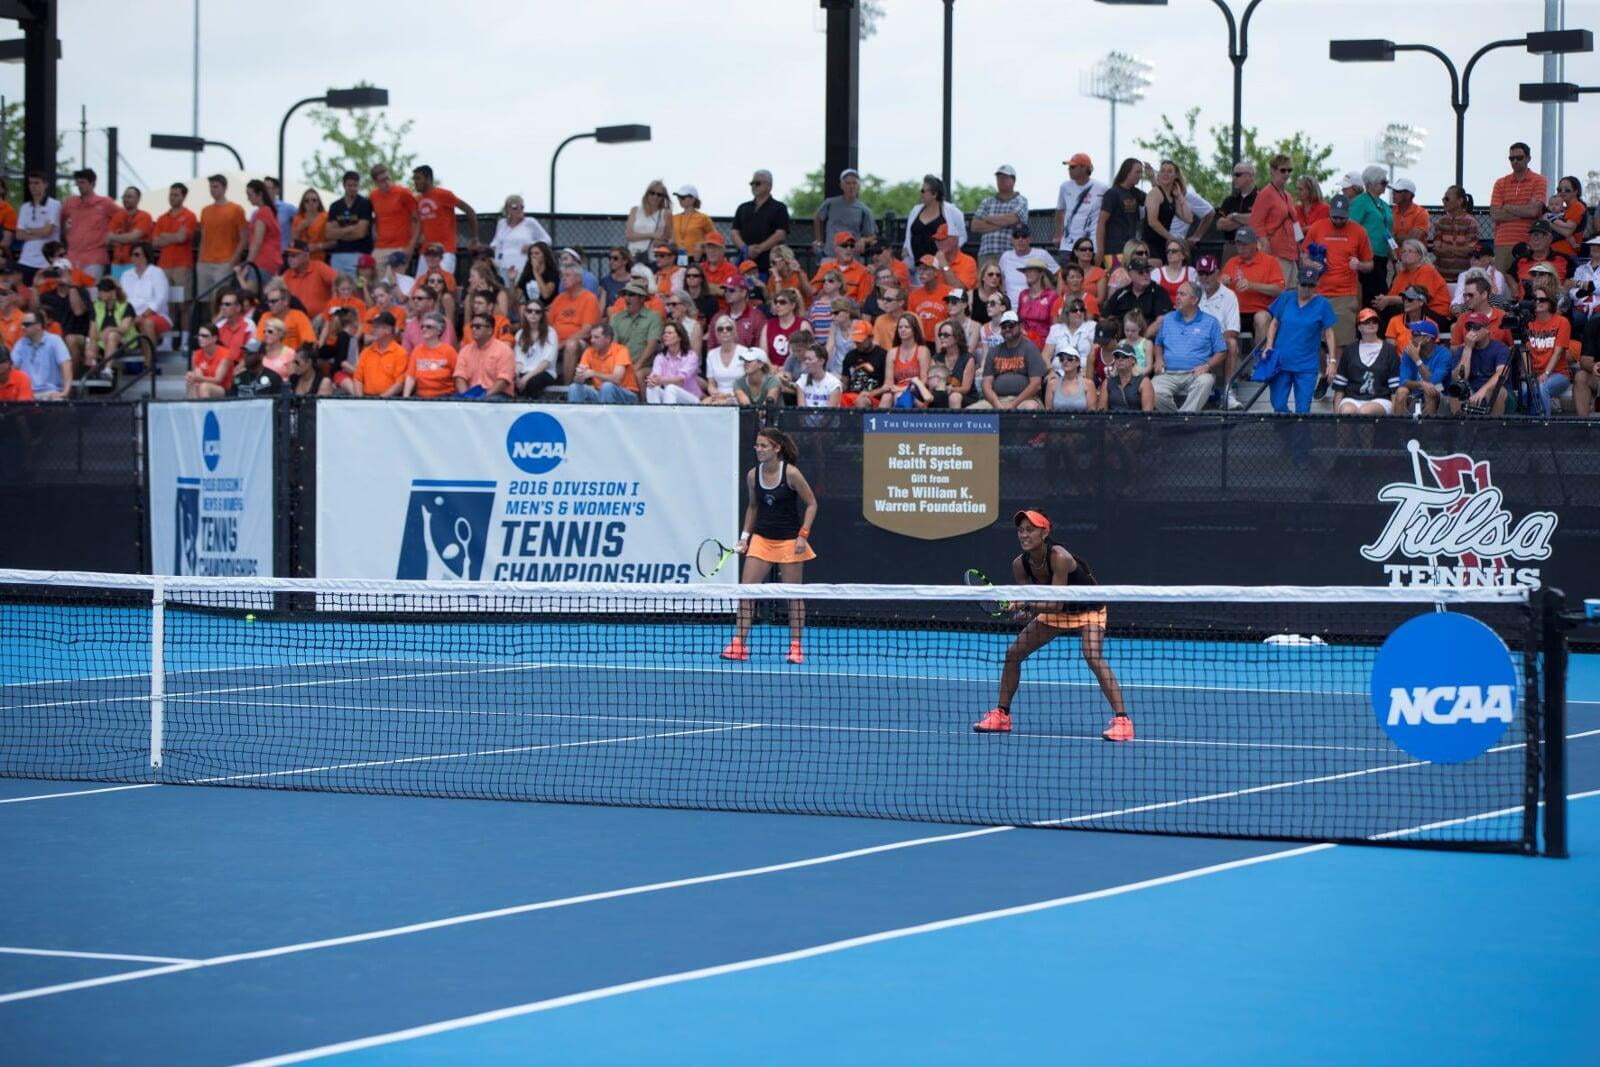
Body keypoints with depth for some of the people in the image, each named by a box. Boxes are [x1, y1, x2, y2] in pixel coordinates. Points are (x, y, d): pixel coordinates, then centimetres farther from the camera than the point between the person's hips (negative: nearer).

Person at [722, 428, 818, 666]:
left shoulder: (791, 473, -13)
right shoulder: (753, 475, 0)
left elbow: (811, 504, -5)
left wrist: (803, 535, -13)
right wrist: (745, 536, 7)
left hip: (789, 540, -4)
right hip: (761, 539, 4)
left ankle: (796, 646, 15)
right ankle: (739, 644, -3)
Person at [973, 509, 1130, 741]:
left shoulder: (1059, 557, -34)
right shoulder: (1020, 565, -15)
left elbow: (1056, 604, -36)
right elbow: (1027, 603, -11)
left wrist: (1028, 605, -48)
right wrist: (1022, 611, -34)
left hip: (1088, 609, -7)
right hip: (1055, 612, 7)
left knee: (1094, 657, -30)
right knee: (1013, 653, 2)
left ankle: (1121, 720, -29)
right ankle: (1001, 715, 17)